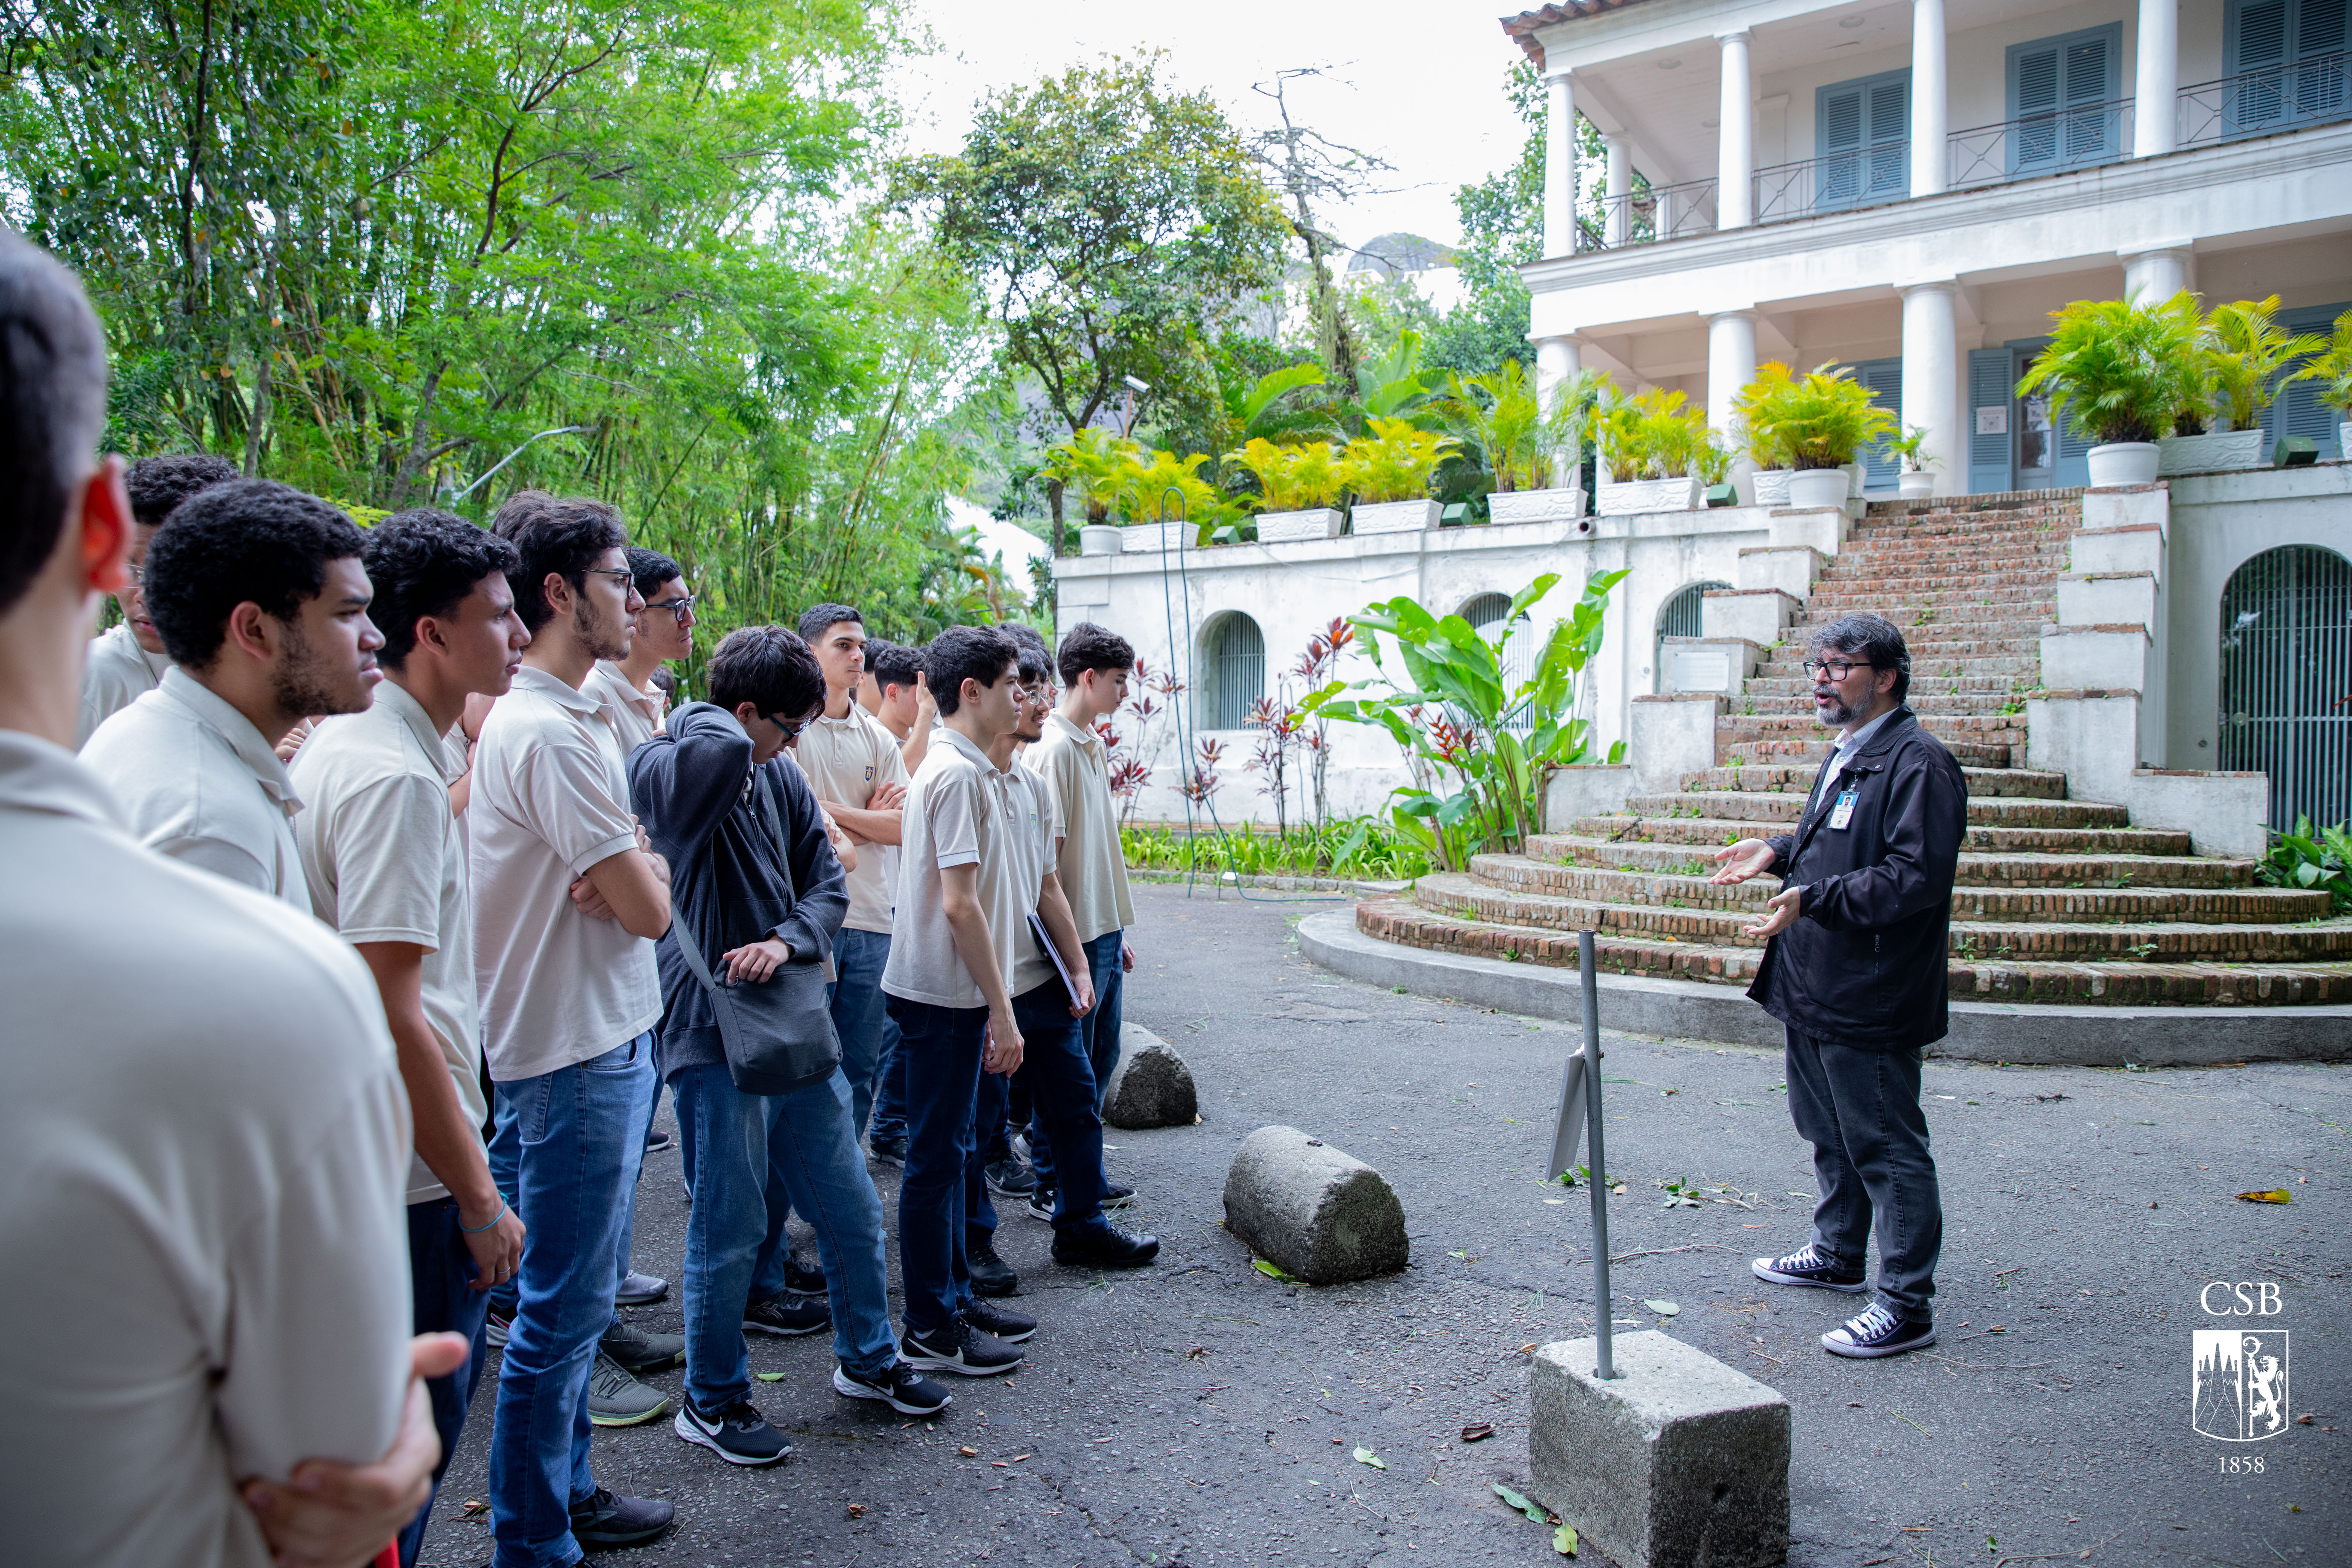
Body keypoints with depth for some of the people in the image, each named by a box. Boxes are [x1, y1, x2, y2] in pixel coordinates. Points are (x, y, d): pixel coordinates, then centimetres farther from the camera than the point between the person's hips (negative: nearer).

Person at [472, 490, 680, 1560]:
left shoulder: (569, 717, 11)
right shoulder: (550, 732, -19)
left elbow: (643, 886, 13)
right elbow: (649, 908, -19)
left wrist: (629, 870, -9)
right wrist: (642, 877, 1)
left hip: (607, 1040, 10)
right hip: (575, 1057, -10)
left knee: (574, 1293, 20)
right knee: (561, 1310, 2)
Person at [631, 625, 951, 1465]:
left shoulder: (783, 780, 7)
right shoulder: (669, 771, -15)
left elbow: (827, 883, 7)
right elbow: (721, 750, -39)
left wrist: (786, 940, -13)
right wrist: (698, 714, -16)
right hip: (715, 1029, -7)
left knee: (853, 1209, 16)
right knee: (730, 1231, 5)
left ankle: (867, 1357, 37)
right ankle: (712, 1400, 26)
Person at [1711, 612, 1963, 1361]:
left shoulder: (1918, 762, -17)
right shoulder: (1846, 756, 15)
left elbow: (1917, 876, -26)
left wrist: (1814, 899, -30)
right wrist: (1778, 851, 11)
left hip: (1870, 1000, -11)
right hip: (1814, 989, 11)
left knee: (1888, 1150, -1)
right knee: (1829, 1133, 24)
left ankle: (1907, 1305, 9)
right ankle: (1839, 1255, 42)